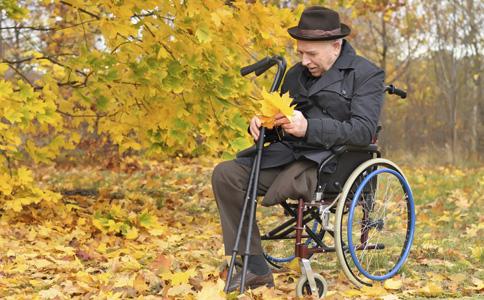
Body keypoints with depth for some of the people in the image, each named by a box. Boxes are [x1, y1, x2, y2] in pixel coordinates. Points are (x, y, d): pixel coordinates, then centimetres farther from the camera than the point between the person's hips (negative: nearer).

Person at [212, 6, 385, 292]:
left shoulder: (367, 75, -1)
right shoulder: (297, 74, 19)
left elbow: (364, 131, -13)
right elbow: (279, 118, 27)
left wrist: (309, 128, -25)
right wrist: (260, 123, 1)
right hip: (288, 153, 7)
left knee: (284, 186, -37)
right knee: (225, 174, -13)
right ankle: (254, 268, -12)